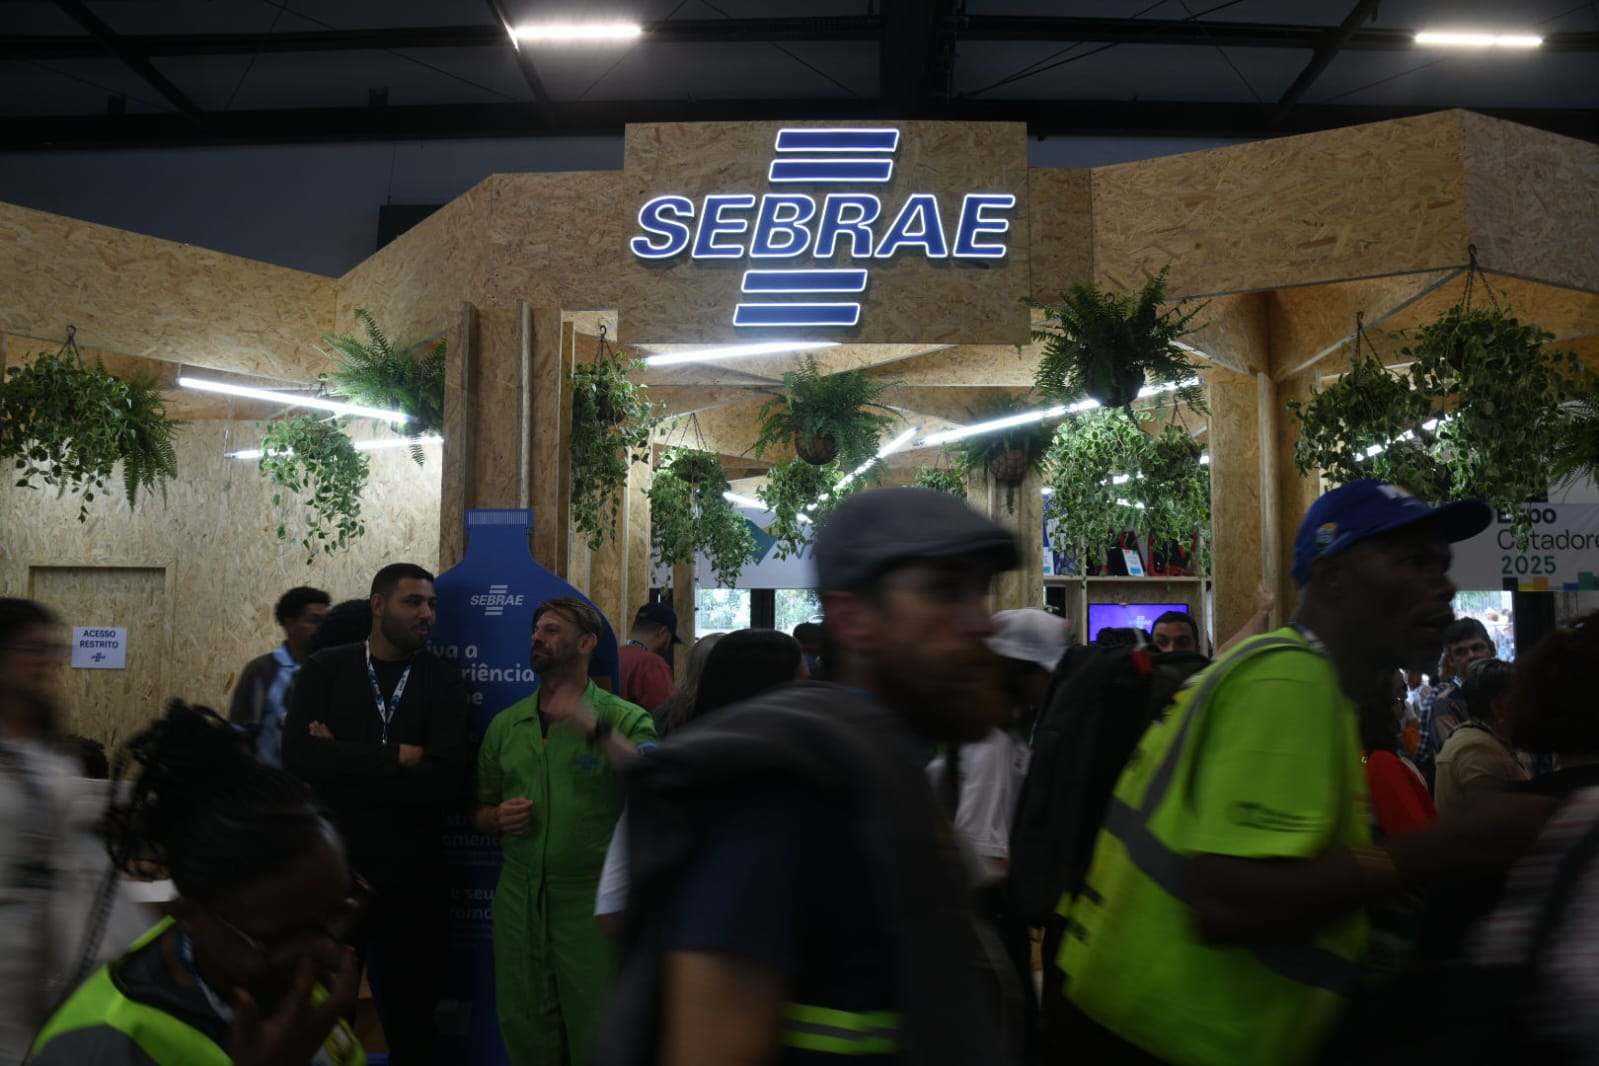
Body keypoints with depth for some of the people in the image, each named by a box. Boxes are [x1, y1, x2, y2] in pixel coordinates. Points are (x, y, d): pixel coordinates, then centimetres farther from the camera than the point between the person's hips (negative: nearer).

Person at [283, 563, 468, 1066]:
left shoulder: (442, 681, -1)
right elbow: (298, 755, -16)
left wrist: (344, 766, -15)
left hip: (409, 879, 0)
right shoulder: (325, 669, 0)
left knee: (412, 1023, 13)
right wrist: (395, 756, -17)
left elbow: (449, 781, -16)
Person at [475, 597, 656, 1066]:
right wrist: (498, 818, -5)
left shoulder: (623, 719, -4)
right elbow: (480, 813, 18)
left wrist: (594, 727, -31)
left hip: (592, 904, -4)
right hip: (518, 901, 4)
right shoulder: (505, 724, 9)